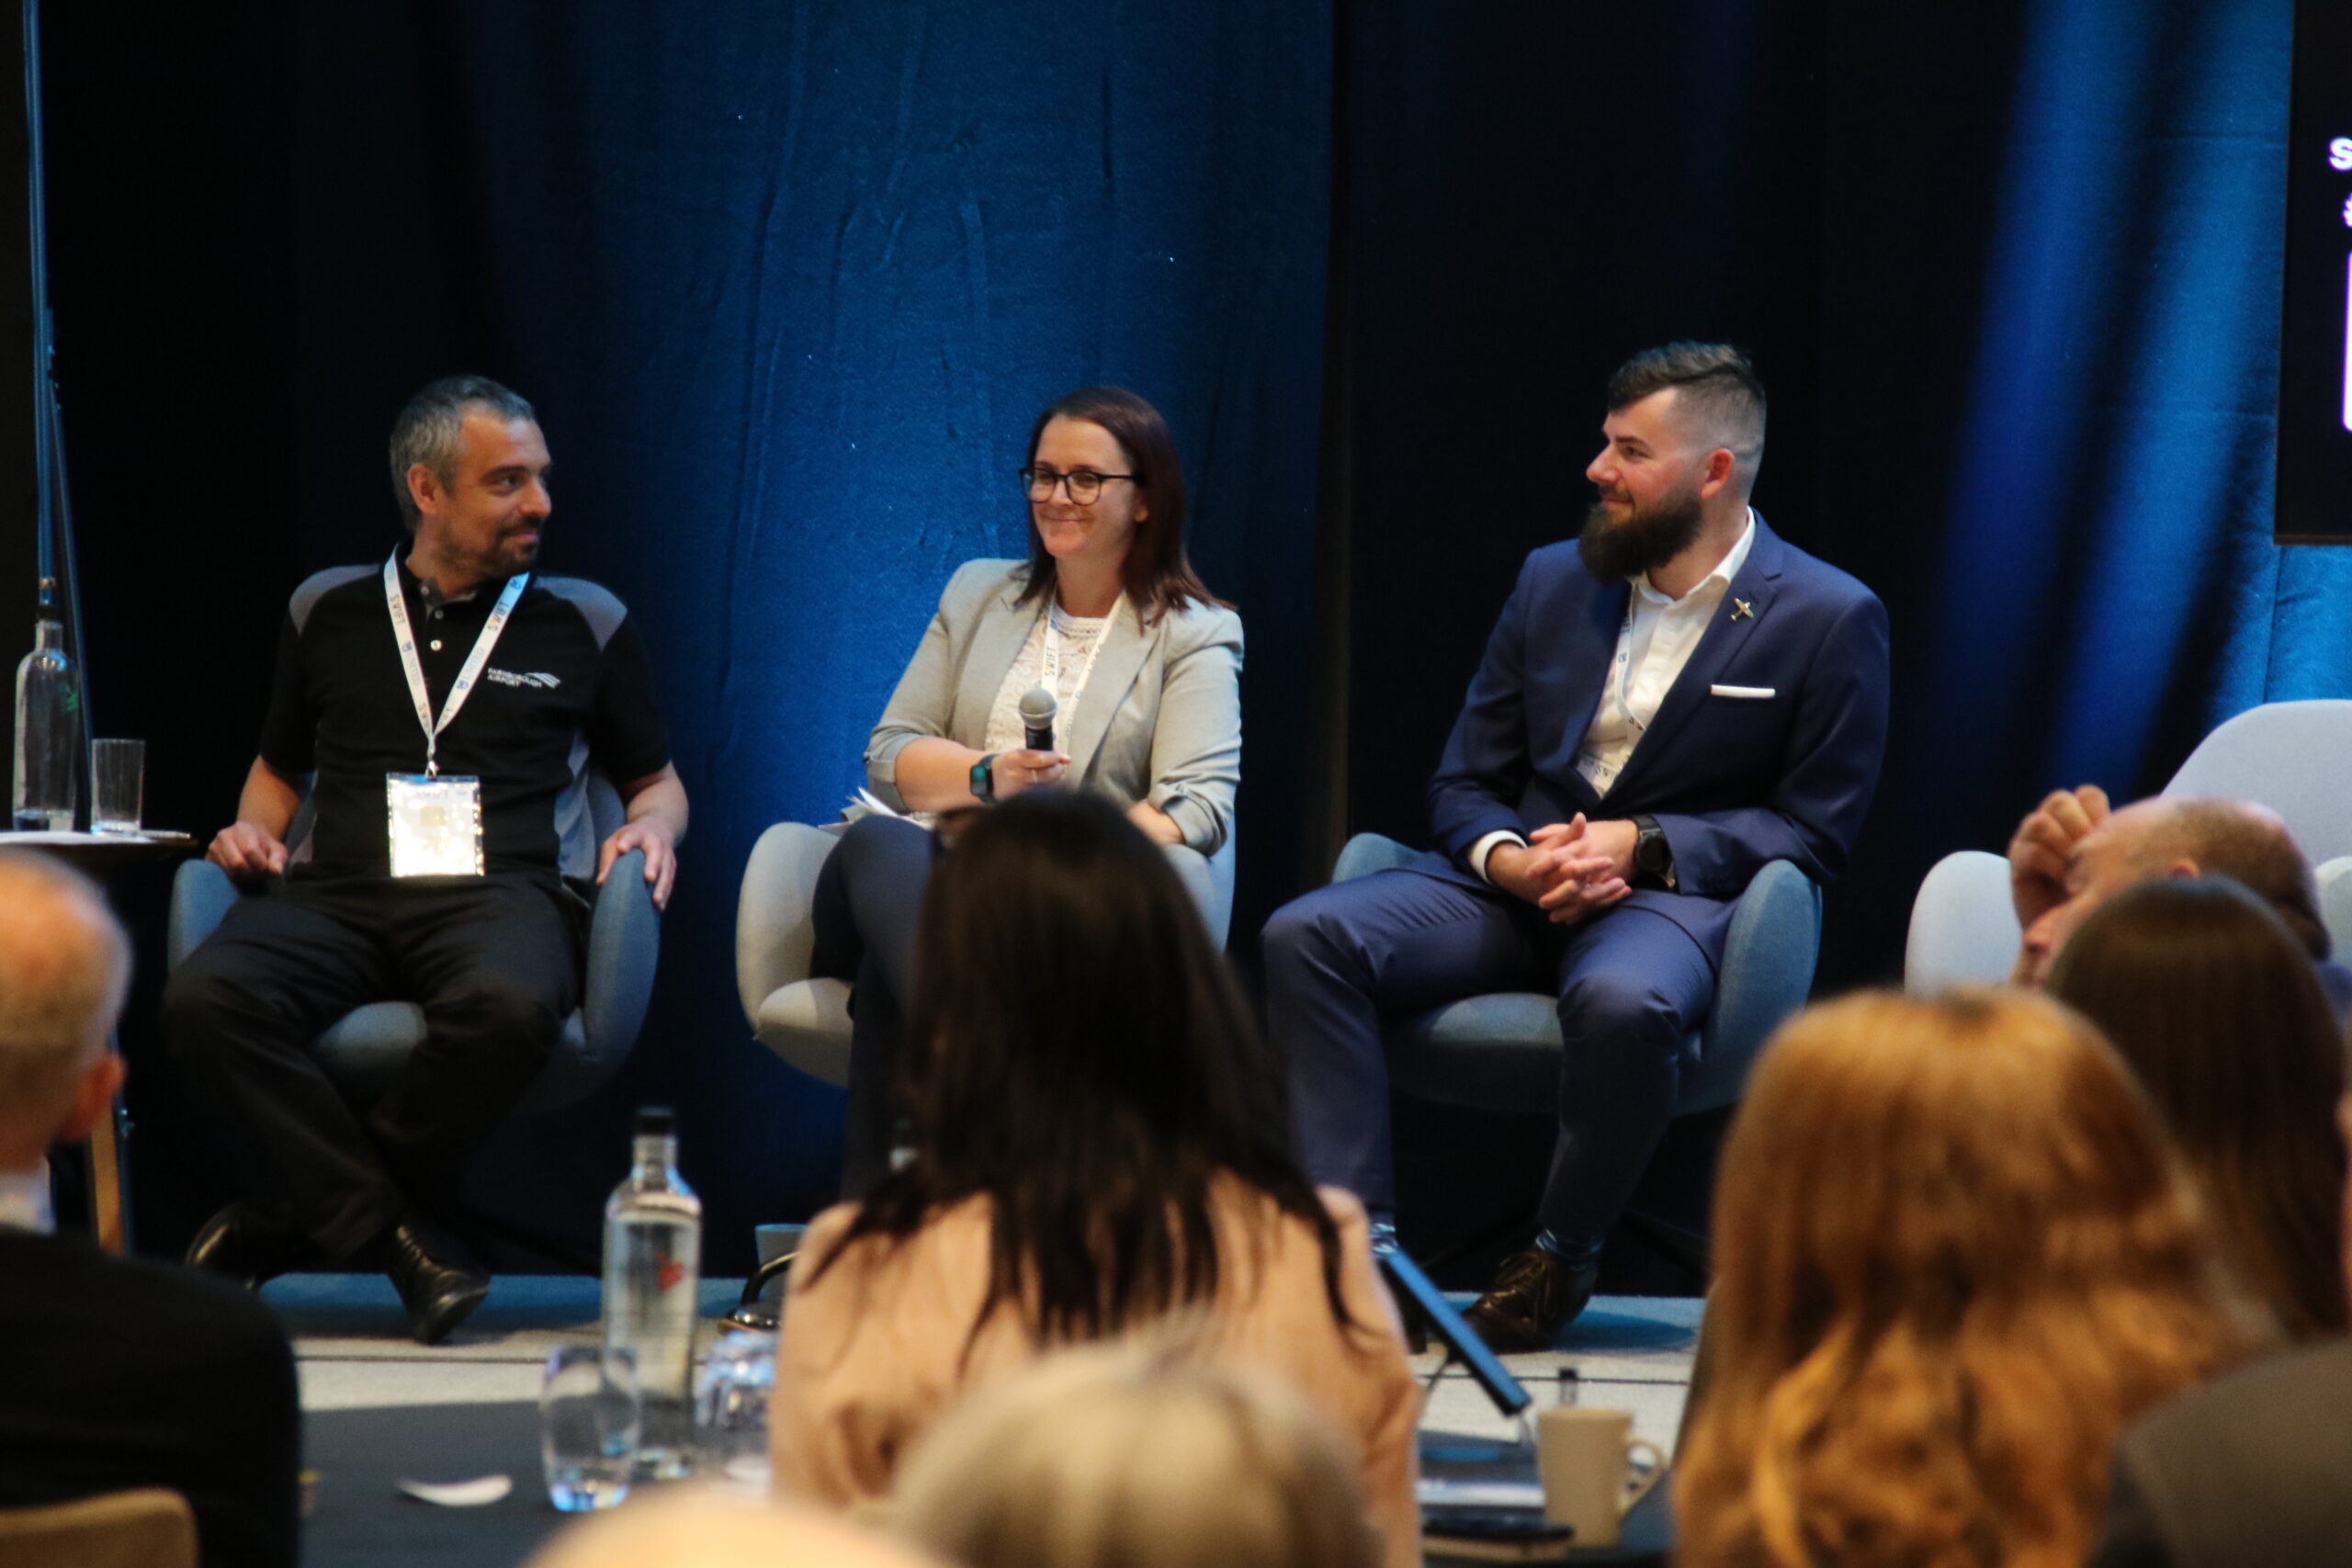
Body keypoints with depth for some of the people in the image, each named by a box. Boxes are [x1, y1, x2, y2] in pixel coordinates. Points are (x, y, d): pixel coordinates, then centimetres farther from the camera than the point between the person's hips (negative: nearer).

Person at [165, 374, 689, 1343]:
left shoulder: (585, 622, 18)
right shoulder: (329, 610, 21)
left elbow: (654, 780, 27)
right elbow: (280, 767, 33)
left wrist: (652, 828, 5)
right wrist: (253, 829, 11)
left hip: (499, 891, -1)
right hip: (337, 894, 1)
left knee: (509, 1007, -40)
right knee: (204, 998, -33)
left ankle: (299, 1222, -21)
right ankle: (397, 1237, -30)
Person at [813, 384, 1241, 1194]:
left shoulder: (1197, 636, 11)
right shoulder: (978, 594, 25)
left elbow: (1197, 807, -5)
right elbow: (888, 759, 19)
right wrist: (987, 777, -4)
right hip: (934, 878, 3)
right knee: (878, 844, -38)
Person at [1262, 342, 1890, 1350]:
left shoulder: (1828, 619, -2)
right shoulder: (1553, 581, 14)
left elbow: (1815, 832, -3)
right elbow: (1463, 782, 16)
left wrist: (1638, 845, -15)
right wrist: (1508, 860, -9)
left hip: (1674, 892, -5)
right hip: (1517, 880, 5)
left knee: (1622, 1002, -41)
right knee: (1306, 935, -21)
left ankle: (1561, 1257, -15)